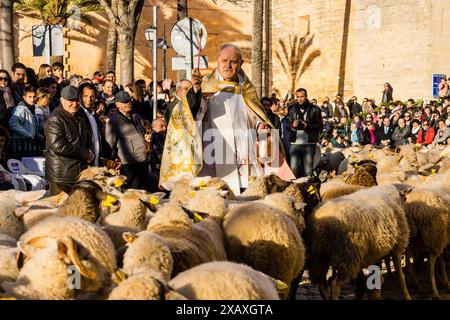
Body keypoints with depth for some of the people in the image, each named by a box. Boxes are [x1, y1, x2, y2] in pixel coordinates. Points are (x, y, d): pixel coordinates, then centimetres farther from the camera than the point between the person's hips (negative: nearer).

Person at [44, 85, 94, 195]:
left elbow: (88, 137, 28)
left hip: (81, 172, 8)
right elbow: (59, 147, -23)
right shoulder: (55, 119, -14)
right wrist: (85, 153, -14)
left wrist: (91, 152, 5)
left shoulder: (81, 114, 13)